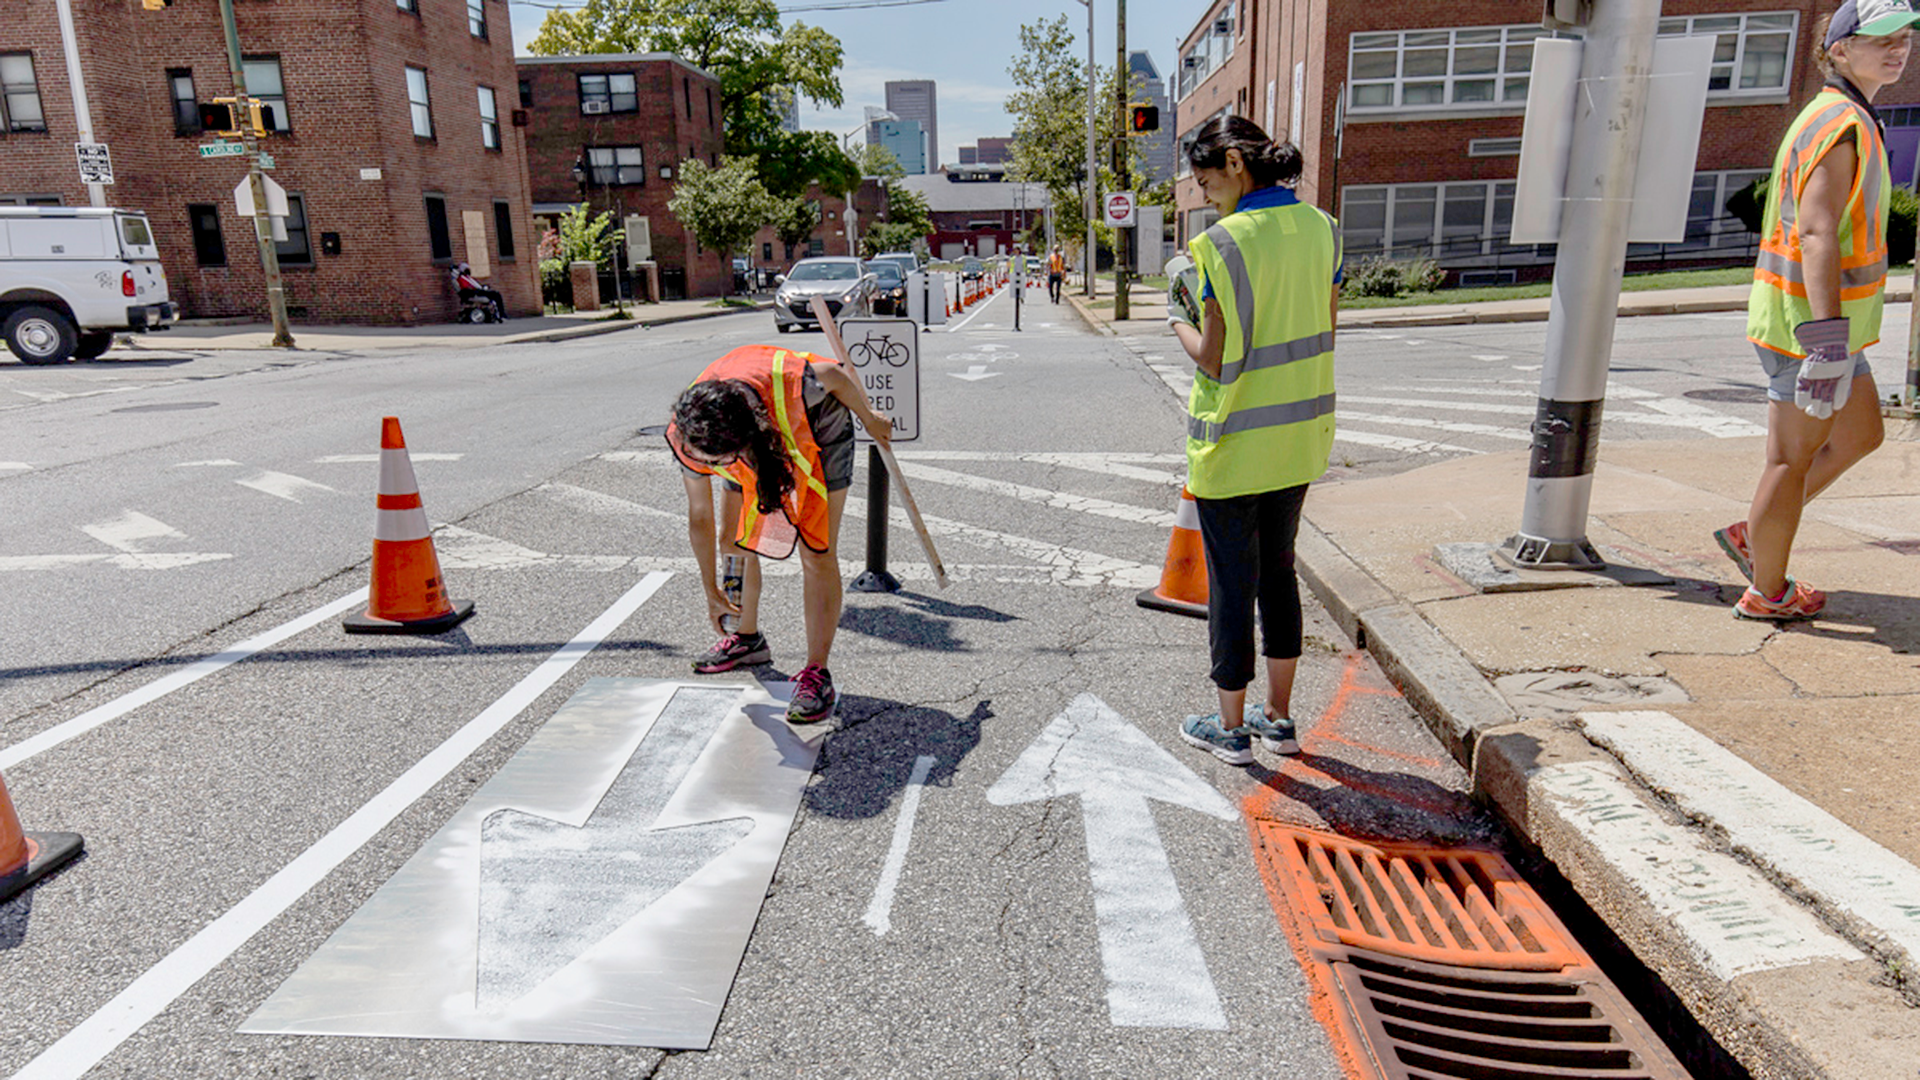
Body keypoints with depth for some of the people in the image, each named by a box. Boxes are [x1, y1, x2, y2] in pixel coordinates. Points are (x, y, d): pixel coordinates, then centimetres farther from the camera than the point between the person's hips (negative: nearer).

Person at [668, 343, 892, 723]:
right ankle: (748, 640, 30)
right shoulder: (688, 437, -28)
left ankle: (817, 675, -10)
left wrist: (870, 420, -1)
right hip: (757, 443, 4)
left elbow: (833, 374, -21)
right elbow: (700, 517, -13)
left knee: (816, 554, -13)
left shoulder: (787, 388, -45)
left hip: (818, 427, -4)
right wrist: (712, 592, -3)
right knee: (734, 543, 5)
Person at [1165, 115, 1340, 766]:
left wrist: (1177, 321, 0)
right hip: (1299, 438, 7)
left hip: (1233, 444, -6)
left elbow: (1218, 362, -17)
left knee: (1231, 584, 6)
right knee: (1279, 572, 18)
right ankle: (1279, 719, 29)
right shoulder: (1321, 228, 4)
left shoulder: (1224, 242, -17)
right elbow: (1322, 337, 7)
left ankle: (1231, 729, 21)